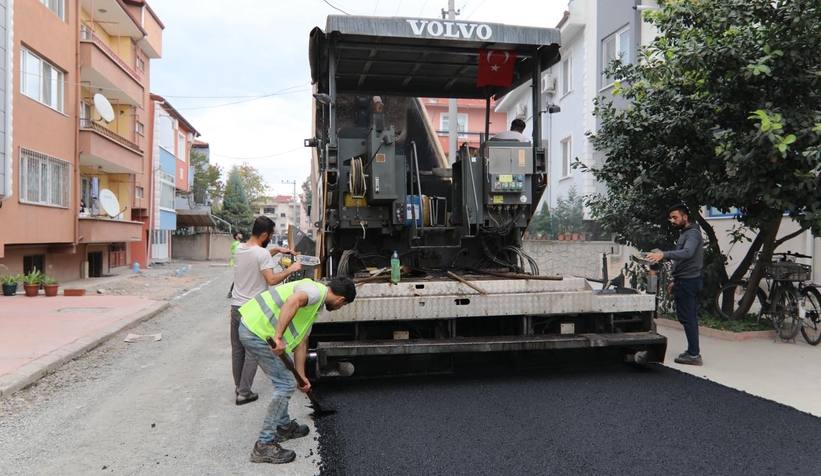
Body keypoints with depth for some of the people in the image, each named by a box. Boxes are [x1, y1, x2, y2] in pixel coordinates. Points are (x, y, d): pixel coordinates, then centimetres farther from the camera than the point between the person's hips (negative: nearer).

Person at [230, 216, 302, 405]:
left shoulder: (238, 249, 5)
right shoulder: (263, 254, -18)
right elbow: (272, 280, -24)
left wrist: (277, 250, 20)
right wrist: (291, 269, -12)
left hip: (236, 307, 7)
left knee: (237, 350, 17)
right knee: (252, 353, 3)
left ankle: (238, 387, 28)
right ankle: (244, 393, 8)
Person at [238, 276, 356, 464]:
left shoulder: (315, 306, 21)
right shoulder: (316, 290, -10)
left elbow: (301, 342, 26)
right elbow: (292, 302, -32)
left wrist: (301, 376, 29)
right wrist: (278, 337, -33)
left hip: (255, 329, 10)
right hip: (256, 331, -10)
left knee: (285, 380, 23)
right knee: (286, 384, -4)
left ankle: (284, 426, 37)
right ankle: (264, 445, 2)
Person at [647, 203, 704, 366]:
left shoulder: (693, 234, -13)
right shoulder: (685, 234, 19)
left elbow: (687, 253, -33)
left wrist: (664, 254, -45)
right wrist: (675, 281, 25)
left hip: (688, 282, -11)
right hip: (685, 281, 11)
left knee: (687, 317, -10)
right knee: (689, 317, 14)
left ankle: (694, 355, -8)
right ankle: (692, 351, 21)